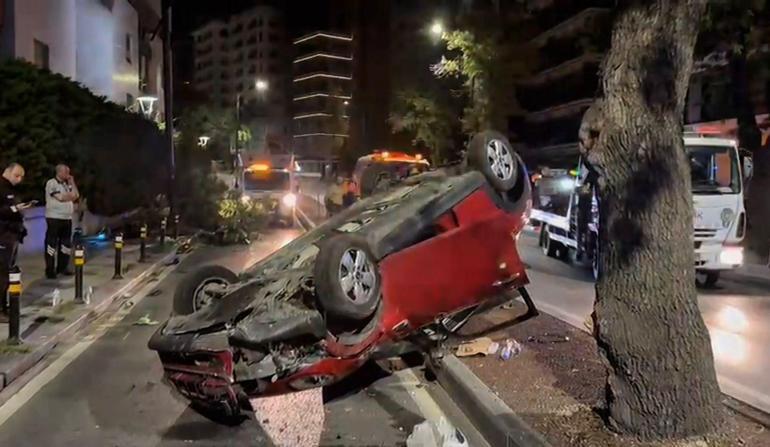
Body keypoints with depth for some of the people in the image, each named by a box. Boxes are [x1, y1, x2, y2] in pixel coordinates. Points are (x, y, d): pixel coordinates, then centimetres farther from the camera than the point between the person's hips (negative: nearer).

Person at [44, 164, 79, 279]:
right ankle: (50, 270, -1)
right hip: (54, 218, -7)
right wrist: (71, 195, 0)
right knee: (51, 244, -4)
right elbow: (61, 198, -16)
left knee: (66, 244, 10)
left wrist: (72, 182, 3)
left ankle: (62, 267, 19)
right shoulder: (51, 183, -7)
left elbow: (76, 196, 6)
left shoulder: (67, 184, 15)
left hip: (67, 218, 7)